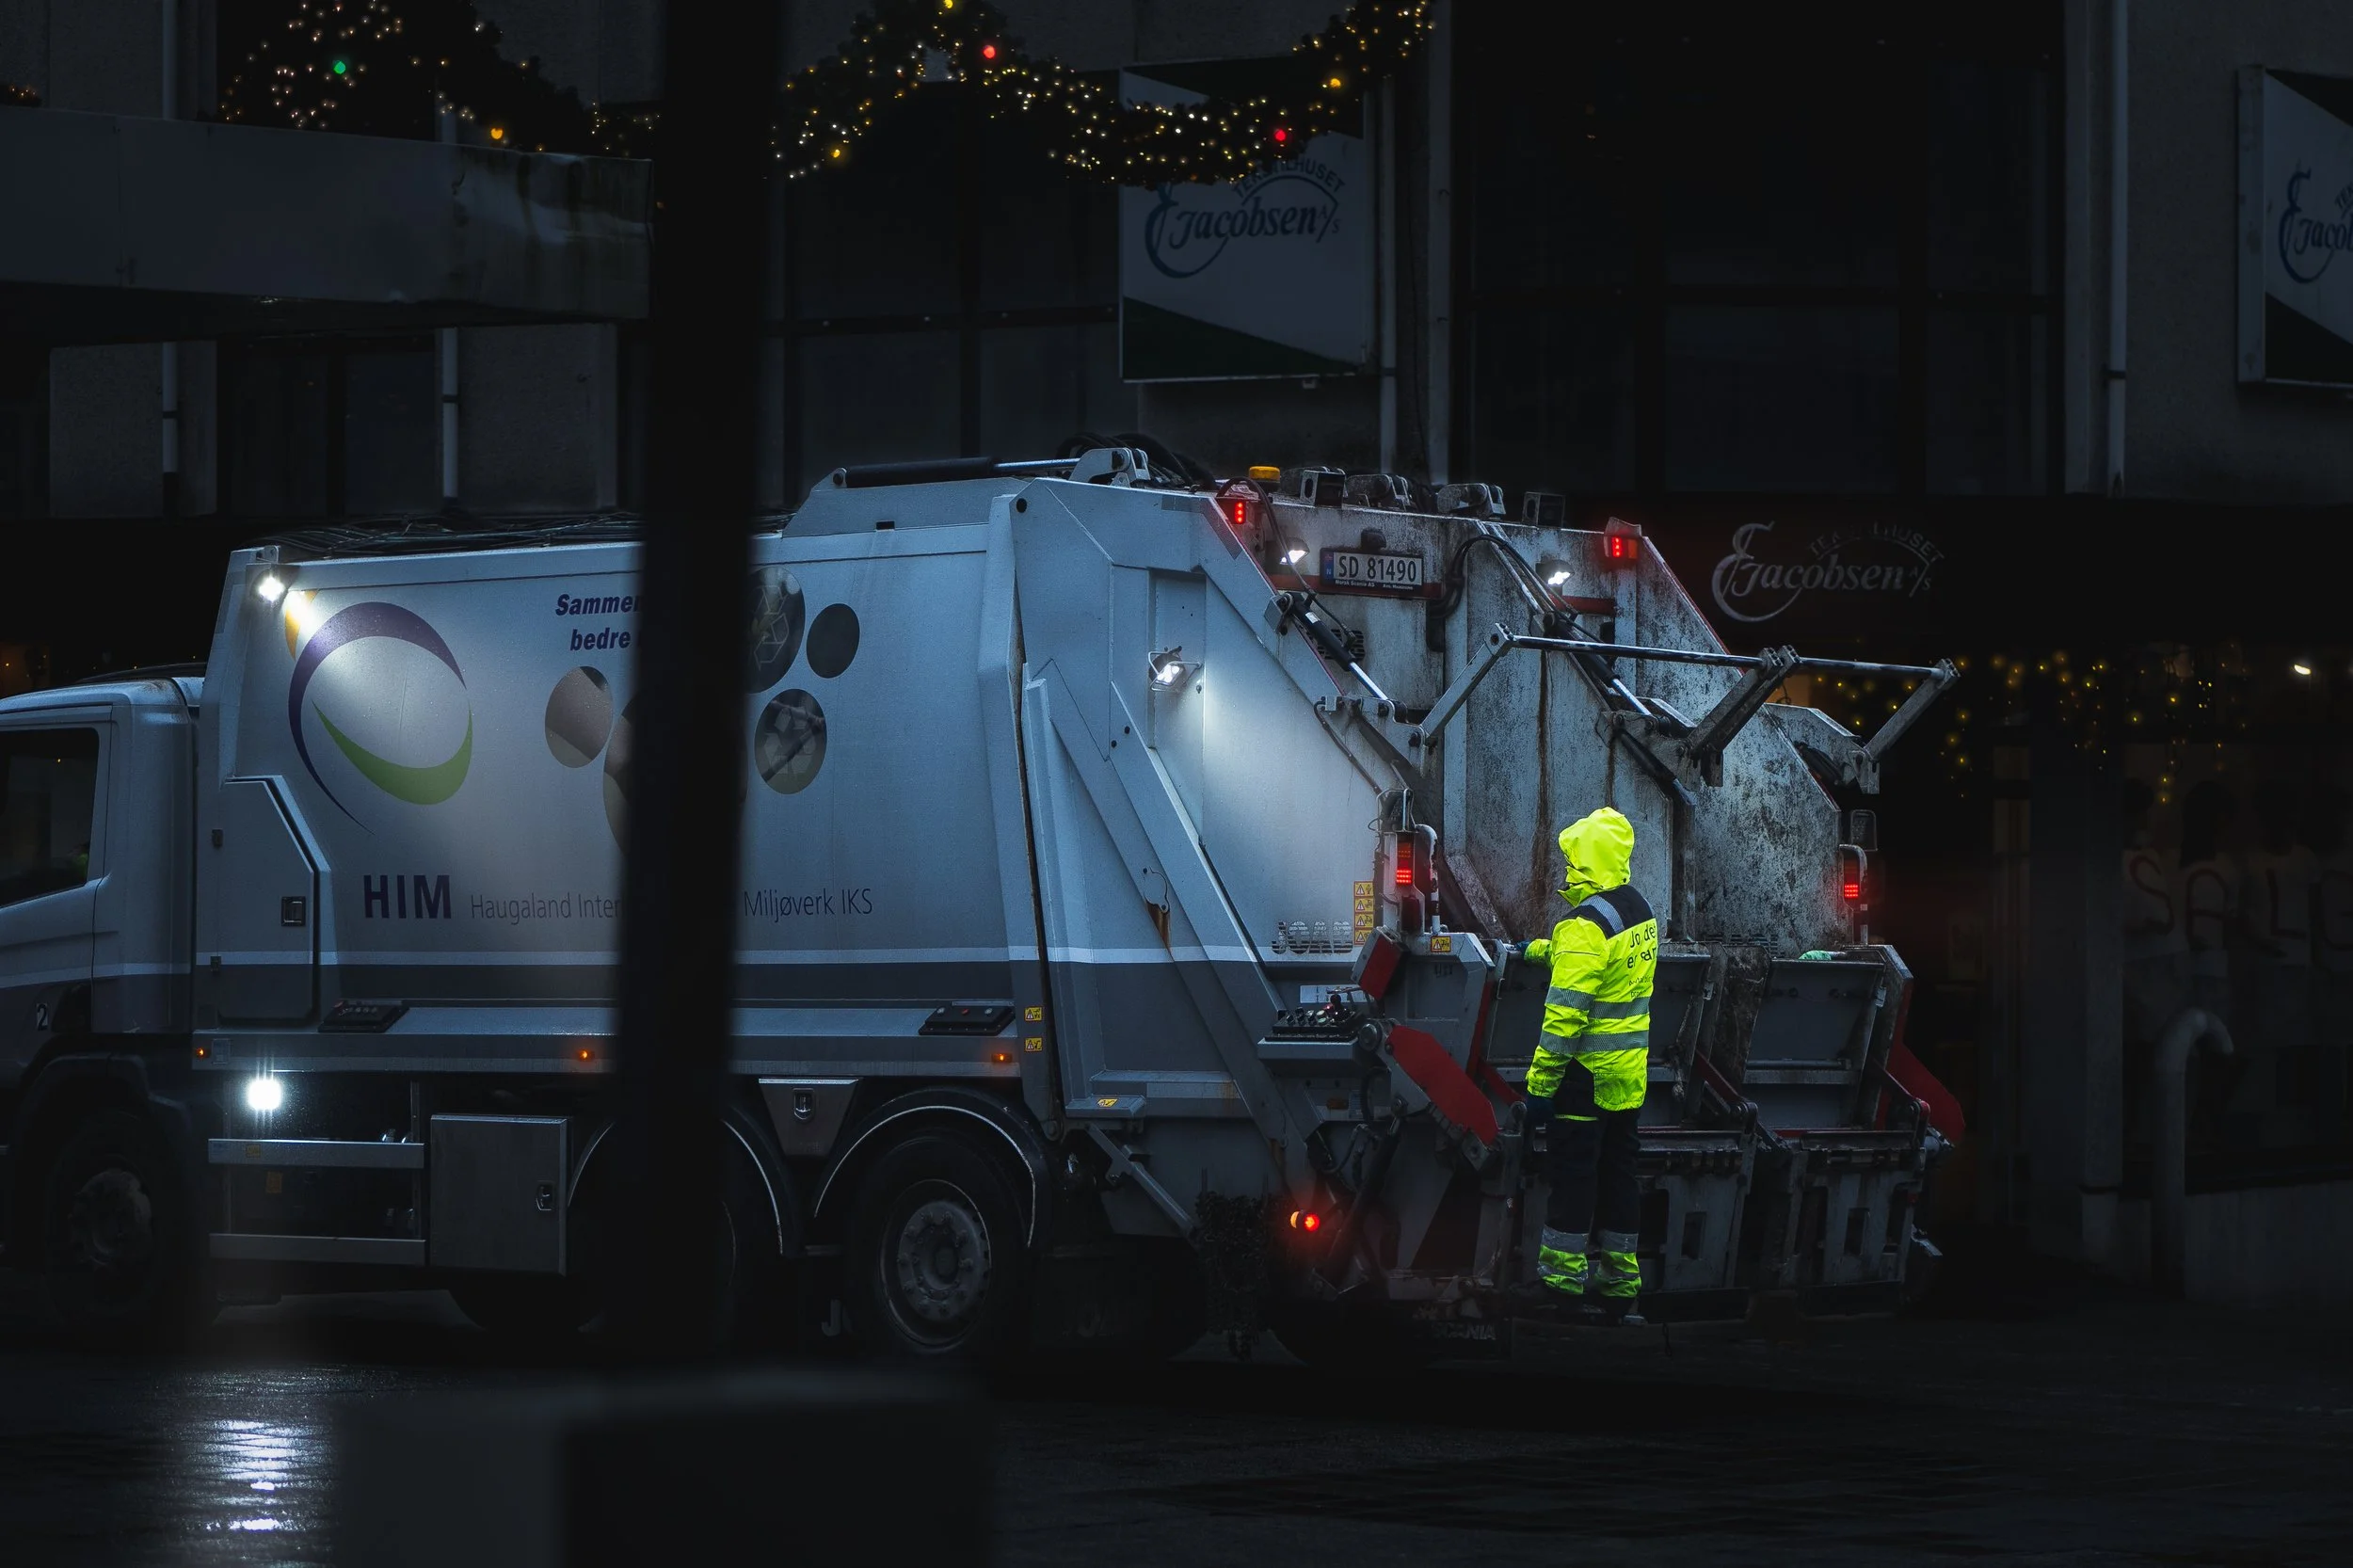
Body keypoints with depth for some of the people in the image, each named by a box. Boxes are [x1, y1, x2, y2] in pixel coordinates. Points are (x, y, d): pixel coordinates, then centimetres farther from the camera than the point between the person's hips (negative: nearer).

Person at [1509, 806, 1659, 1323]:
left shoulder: (1586, 925, -20)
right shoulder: (1639, 911, 8)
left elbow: (1565, 1013, -23)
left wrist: (1541, 1084, -20)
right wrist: (1539, 949, 45)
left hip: (1586, 1076, -8)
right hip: (1629, 1076, 8)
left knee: (1572, 1176, 0)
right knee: (1617, 1175, 13)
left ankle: (1561, 1281, 5)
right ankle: (1619, 1285, 18)